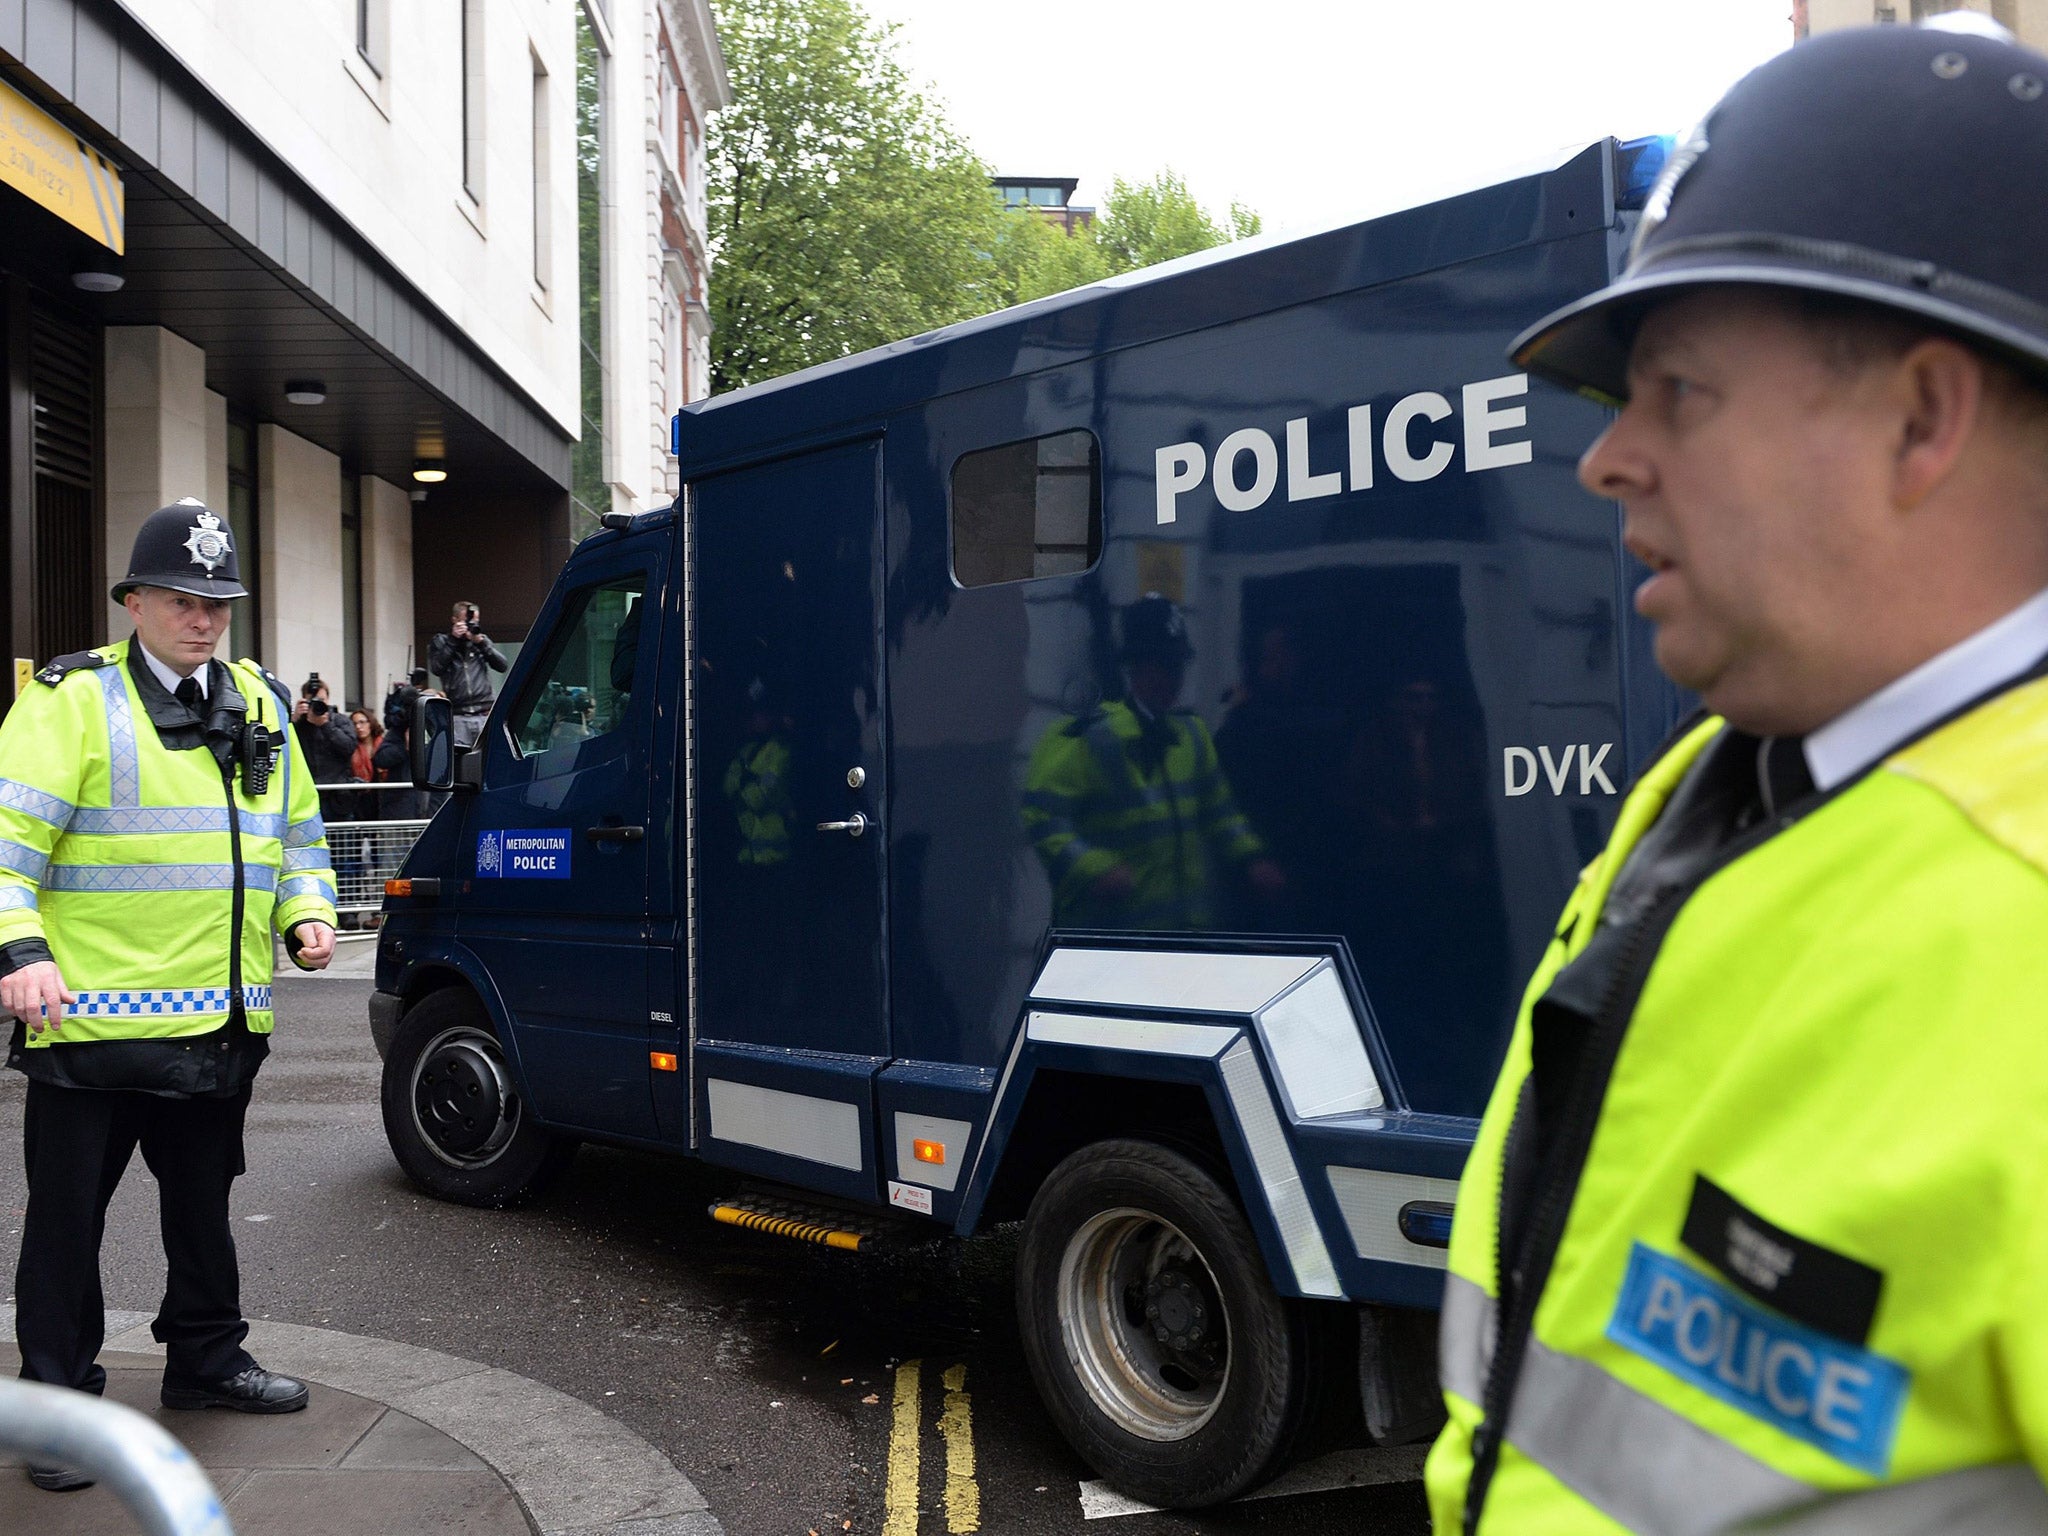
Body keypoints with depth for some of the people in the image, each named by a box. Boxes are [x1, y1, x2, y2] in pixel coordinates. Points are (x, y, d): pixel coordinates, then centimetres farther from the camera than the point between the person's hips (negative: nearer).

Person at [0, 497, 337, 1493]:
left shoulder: (258, 706, 12)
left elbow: (297, 833, 21)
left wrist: (306, 915, 5)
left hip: (221, 1021, 6)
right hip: (92, 1018, -6)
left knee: (202, 1199, 21)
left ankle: (204, 1356, 38)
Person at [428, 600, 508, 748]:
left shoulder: (482, 640, 18)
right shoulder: (441, 642, 12)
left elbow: (502, 665, 6)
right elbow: (437, 668, -5)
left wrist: (481, 643, -4)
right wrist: (453, 640, -6)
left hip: (485, 713, 2)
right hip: (457, 715, -1)